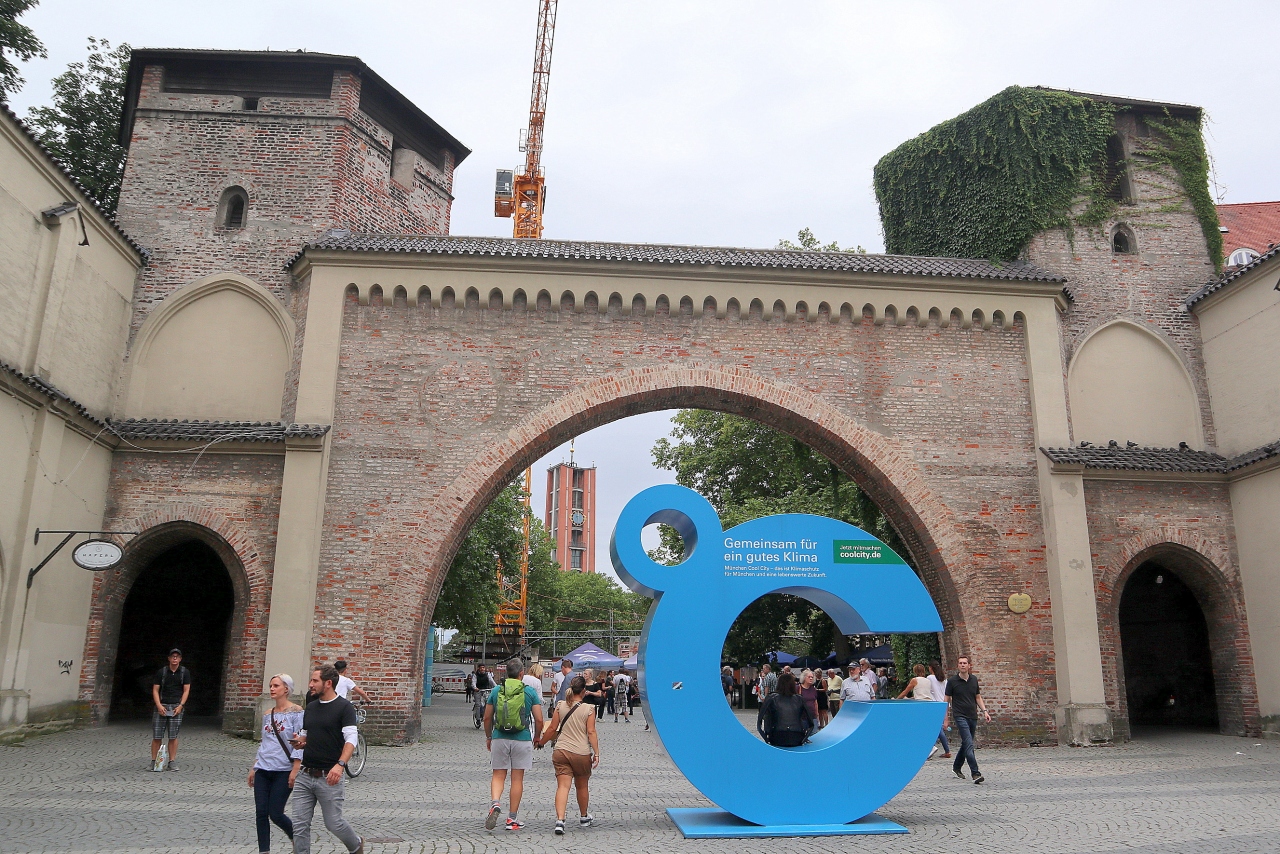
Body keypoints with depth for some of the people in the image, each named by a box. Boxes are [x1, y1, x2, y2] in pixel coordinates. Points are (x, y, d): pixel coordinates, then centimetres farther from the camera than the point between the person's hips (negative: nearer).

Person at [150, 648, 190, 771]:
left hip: (176, 706, 0)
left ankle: (172, 762, 5)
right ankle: (154, 762, 7)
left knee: (173, 736, 0)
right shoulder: (161, 672, 5)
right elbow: (155, 690, 3)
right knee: (157, 736, -1)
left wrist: (180, 705, -7)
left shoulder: (185, 672, 6)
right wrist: (159, 705, -9)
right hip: (161, 706, 0)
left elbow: (186, 690, 5)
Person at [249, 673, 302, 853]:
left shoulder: (296, 711, -8)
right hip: (263, 771, 6)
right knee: (261, 813, 2)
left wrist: (295, 770, -17)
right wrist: (254, 768, 15)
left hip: (283, 771, -6)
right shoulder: (268, 714, 12)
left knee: (275, 814, -3)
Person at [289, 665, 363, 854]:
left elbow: (351, 739, -17)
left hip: (329, 778, -6)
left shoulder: (344, 707, -9)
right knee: (300, 826, 3)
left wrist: (340, 764, -31)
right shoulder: (310, 707, 13)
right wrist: (299, 742, -1)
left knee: (333, 823, 5)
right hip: (305, 775, 6)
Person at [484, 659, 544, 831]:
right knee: (517, 778, 8)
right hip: (522, 739, -1)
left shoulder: (496, 691, 2)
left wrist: (488, 737, 21)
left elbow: (487, 717, 6)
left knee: (498, 775, 11)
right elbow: (539, 720, -3)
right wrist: (536, 737, 14)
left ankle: (495, 803, -16)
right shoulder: (530, 692, -3)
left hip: (499, 738, 1)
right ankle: (512, 818, 12)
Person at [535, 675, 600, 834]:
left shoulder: (560, 705, 3)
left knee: (563, 786, -4)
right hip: (582, 753, -1)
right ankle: (584, 818, 34)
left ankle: (560, 820, -22)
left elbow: (552, 728, 4)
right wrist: (596, 753, -7)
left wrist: (540, 742, 17)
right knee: (581, 786, 17)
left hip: (561, 751, 1)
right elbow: (591, 732, -9)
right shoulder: (588, 708, -4)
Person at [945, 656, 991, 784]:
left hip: (973, 716, 5)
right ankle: (975, 773, -18)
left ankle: (957, 766, 34)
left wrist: (984, 711, 3)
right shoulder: (952, 681, -5)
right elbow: (947, 700, 0)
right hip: (960, 716, -5)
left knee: (966, 744, 15)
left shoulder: (974, 679, 7)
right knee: (969, 744, -15)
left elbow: (978, 697, 17)